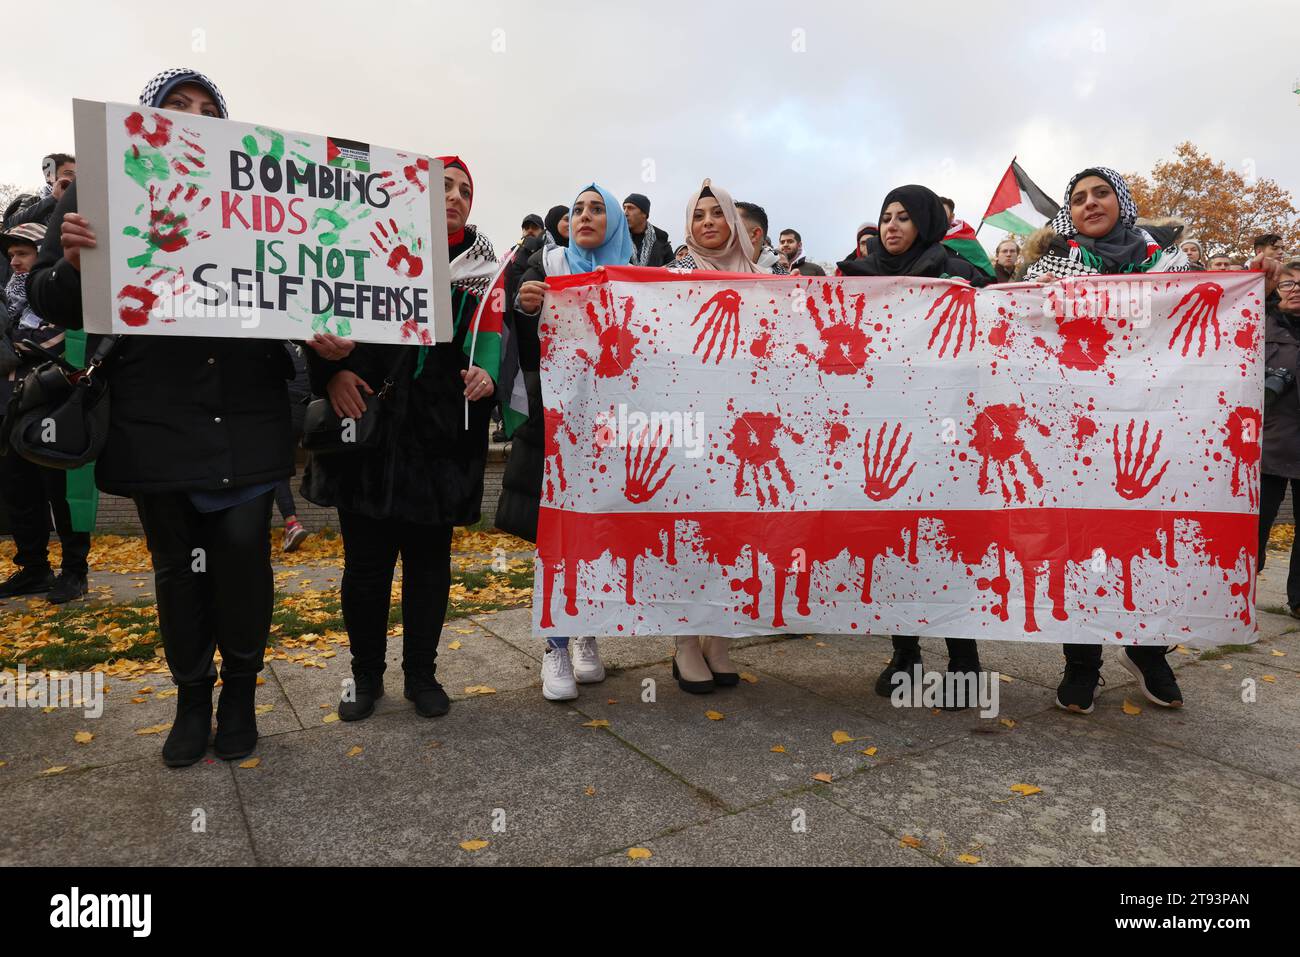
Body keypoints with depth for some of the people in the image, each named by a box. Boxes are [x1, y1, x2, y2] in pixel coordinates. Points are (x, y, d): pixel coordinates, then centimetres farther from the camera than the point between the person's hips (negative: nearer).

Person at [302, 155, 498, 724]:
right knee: (365, 562, 7)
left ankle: (421, 673, 27)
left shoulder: (484, 271, 7)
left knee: (429, 561, 10)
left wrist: (489, 378, -13)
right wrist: (332, 372, -14)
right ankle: (366, 673, 27)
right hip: (368, 431, 0)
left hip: (440, 443, 1)